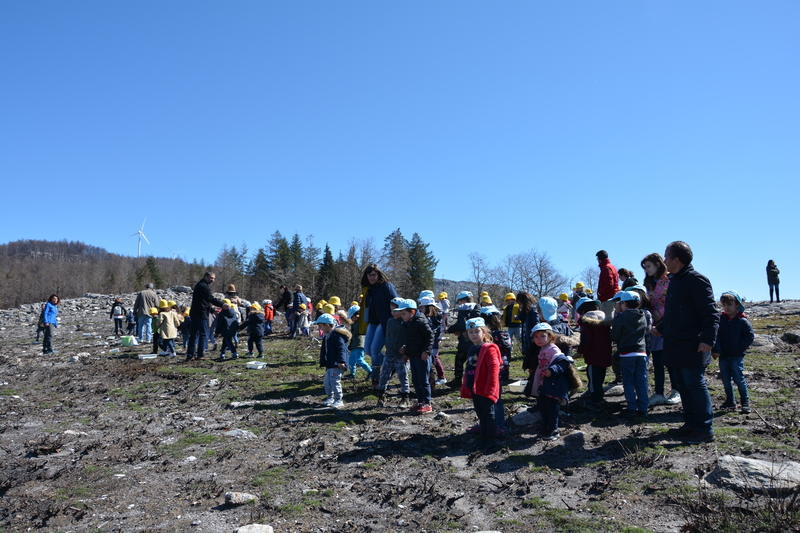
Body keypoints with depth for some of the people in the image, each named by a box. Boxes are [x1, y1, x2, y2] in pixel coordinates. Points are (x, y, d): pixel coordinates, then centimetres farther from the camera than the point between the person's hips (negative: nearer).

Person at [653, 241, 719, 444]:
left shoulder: (696, 280, -13)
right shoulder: (674, 280, 15)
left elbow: (710, 314, -18)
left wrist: (708, 339, -26)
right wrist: (660, 329, 35)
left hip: (692, 347, -9)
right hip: (674, 346, 9)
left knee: (695, 385, -3)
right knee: (682, 385, 13)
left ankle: (705, 430, 6)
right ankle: (691, 424, 23)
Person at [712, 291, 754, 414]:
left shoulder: (742, 321, -6)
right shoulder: (720, 319, 3)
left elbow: (750, 336, -5)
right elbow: (716, 336, 1)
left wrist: (739, 348, -12)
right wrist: (716, 350, -9)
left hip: (737, 356, -4)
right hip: (723, 356, 4)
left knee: (739, 378, -5)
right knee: (726, 380, 10)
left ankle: (745, 402, 9)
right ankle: (730, 401, 22)